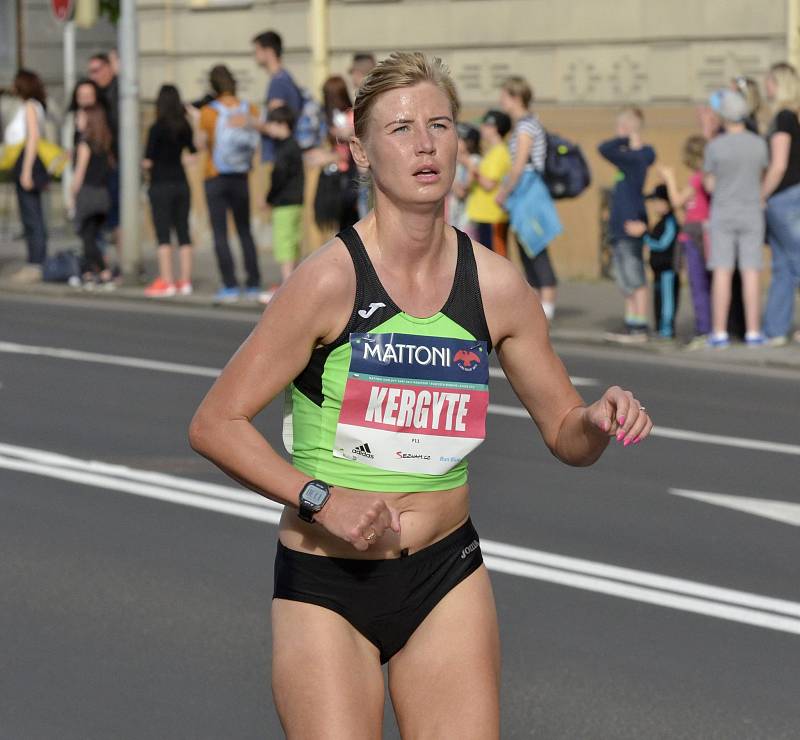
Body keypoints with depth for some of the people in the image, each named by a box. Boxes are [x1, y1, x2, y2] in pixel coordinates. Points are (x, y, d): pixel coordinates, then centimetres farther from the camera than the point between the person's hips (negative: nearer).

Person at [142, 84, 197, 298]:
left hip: (161, 185, -5)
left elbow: (148, 161, -13)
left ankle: (167, 282, -3)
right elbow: (194, 154, 7)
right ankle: (185, 281, 10)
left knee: (163, 234, -2)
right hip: (181, 183, 5)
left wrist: (146, 164, 9)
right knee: (183, 232, 9)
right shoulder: (185, 127, 2)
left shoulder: (157, 128, -12)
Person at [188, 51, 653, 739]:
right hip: (326, 584, -4)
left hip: (448, 578, 4)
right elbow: (215, 424, -11)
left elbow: (565, 433, 10)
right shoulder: (331, 277, -14)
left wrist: (599, 422, -12)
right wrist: (319, 499, -21)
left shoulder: (498, 286, -2)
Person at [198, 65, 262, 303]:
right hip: (241, 178, 3)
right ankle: (253, 285, 10)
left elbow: (201, 143, -2)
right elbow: (257, 142, 3)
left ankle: (230, 287, -5)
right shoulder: (250, 111, -4)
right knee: (245, 231, 13)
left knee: (220, 234, 1)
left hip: (215, 178, -3)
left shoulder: (209, 113, -13)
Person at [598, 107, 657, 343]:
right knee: (628, 281, 14)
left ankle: (639, 328, -2)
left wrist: (625, 139, -15)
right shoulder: (642, 155, 10)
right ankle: (631, 326, 19)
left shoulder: (632, 158, -18)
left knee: (635, 279, -5)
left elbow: (604, 149, -28)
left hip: (629, 227, -10)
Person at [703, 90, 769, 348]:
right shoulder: (759, 144, -5)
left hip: (722, 216, -1)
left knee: (722, 274, 0)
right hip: (751, 217, 1)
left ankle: (719, 333, -2)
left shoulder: (715, 147, -11)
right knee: (750, 273, 3)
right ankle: (752, 332, 2)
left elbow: (710, 185, -2)